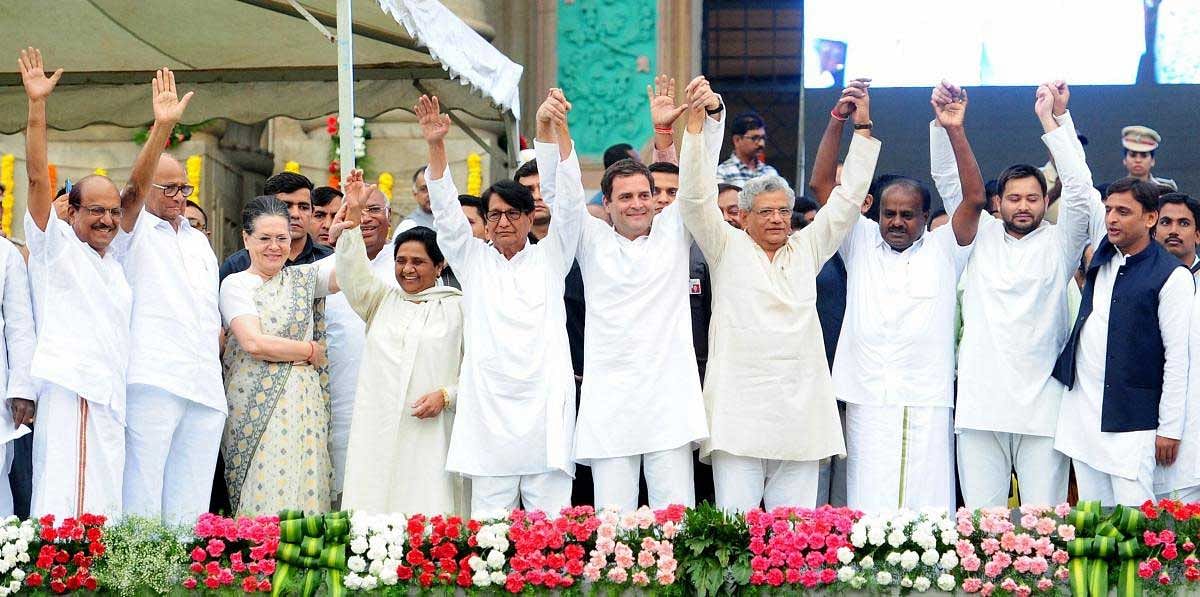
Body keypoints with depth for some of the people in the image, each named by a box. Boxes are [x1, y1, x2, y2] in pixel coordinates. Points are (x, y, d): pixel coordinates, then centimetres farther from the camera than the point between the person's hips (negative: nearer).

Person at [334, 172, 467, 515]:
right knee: (373, 512, -2)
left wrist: (446, 395, -13)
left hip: (430, 433, -3)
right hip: (378, 433, 3)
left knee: (430, 511, -8)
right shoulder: (383, 300, 18)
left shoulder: (458, 308, 6)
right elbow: (353, 272, 2)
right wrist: (353, 214, -9)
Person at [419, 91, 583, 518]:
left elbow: (566, 199, 2)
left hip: (546, 412, -1)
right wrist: (436, 146, -10)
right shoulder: (474, 261, 14)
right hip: (489, 413, 1)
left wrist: (554, 130, -11)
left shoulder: (549, 258, 12)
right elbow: (446, 212, 4)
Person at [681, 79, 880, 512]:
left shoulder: (807, 248, 17)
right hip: (739, 408, -3)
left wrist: (863, 130, 12)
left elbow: (847, 198, 16)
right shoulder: (728, 248, 8)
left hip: (800, 410, 3)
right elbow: (696, 197, -3)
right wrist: (694, 127, -12)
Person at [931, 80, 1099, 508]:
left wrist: (1052, 120, -10)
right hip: (980, 404, 2)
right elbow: (948, 178, 11)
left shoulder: (1058, 243, 8)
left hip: (1042, 405, -2)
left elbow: (1079, 190, -6)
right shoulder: (981, 236, 14)